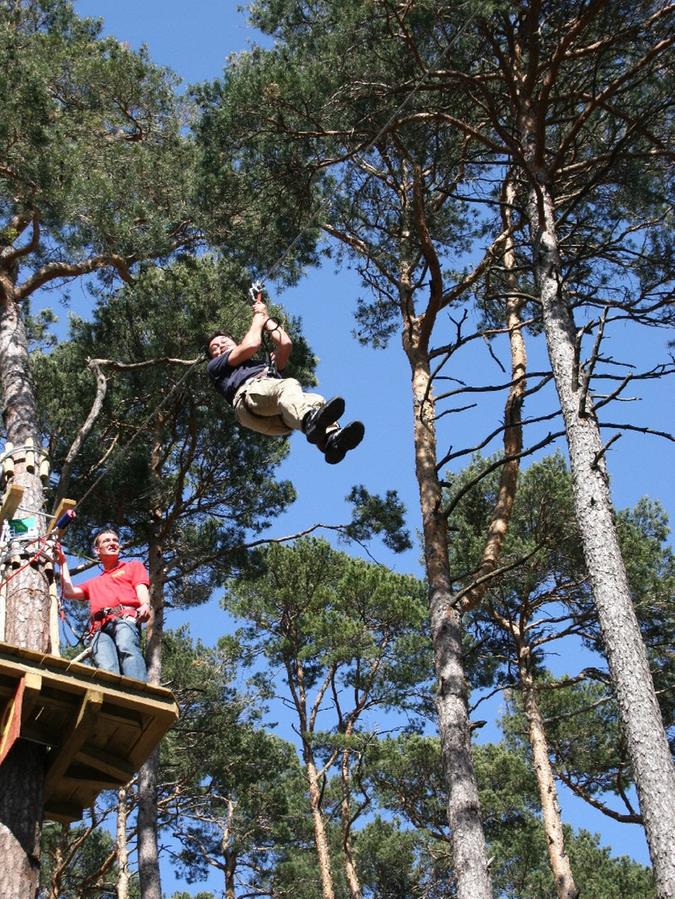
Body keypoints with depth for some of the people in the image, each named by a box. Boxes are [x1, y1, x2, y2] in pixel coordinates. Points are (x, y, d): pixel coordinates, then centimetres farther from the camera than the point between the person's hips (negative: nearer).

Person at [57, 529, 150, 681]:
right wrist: (63, 563, 35)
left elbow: (141, 588, 12)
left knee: (127, 649, -38)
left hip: (125, 618, -4)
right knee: (106, 669, -28)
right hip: (99, 628, 4)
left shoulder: (133, 565, 31)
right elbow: (69, 592, 27)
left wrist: (145, 605, -11)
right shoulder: (93, 582, 42)